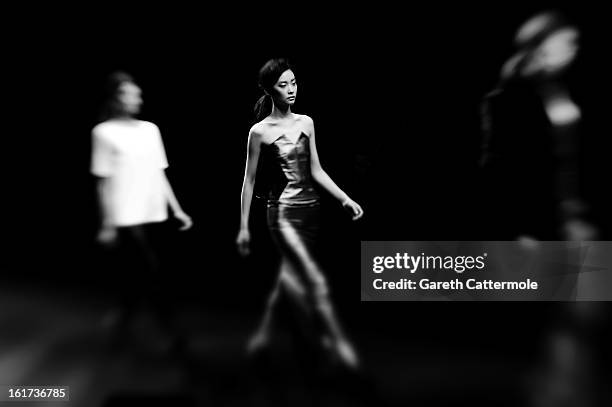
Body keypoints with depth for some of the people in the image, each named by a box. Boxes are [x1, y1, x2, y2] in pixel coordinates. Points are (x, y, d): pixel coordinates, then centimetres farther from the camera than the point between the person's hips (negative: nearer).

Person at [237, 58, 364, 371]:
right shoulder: (259, 131, -4)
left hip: (310, 210, 5)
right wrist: (244, 226, 1)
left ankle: (264, 331, 33)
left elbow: (315, 170, 11)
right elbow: (249, 180, 0)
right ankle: (336, 342, 0)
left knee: (290, 276, 14)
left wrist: (345, 198, 1)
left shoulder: (306, 123, 7)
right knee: (316, 280, -12)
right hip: (282, 213, -5)